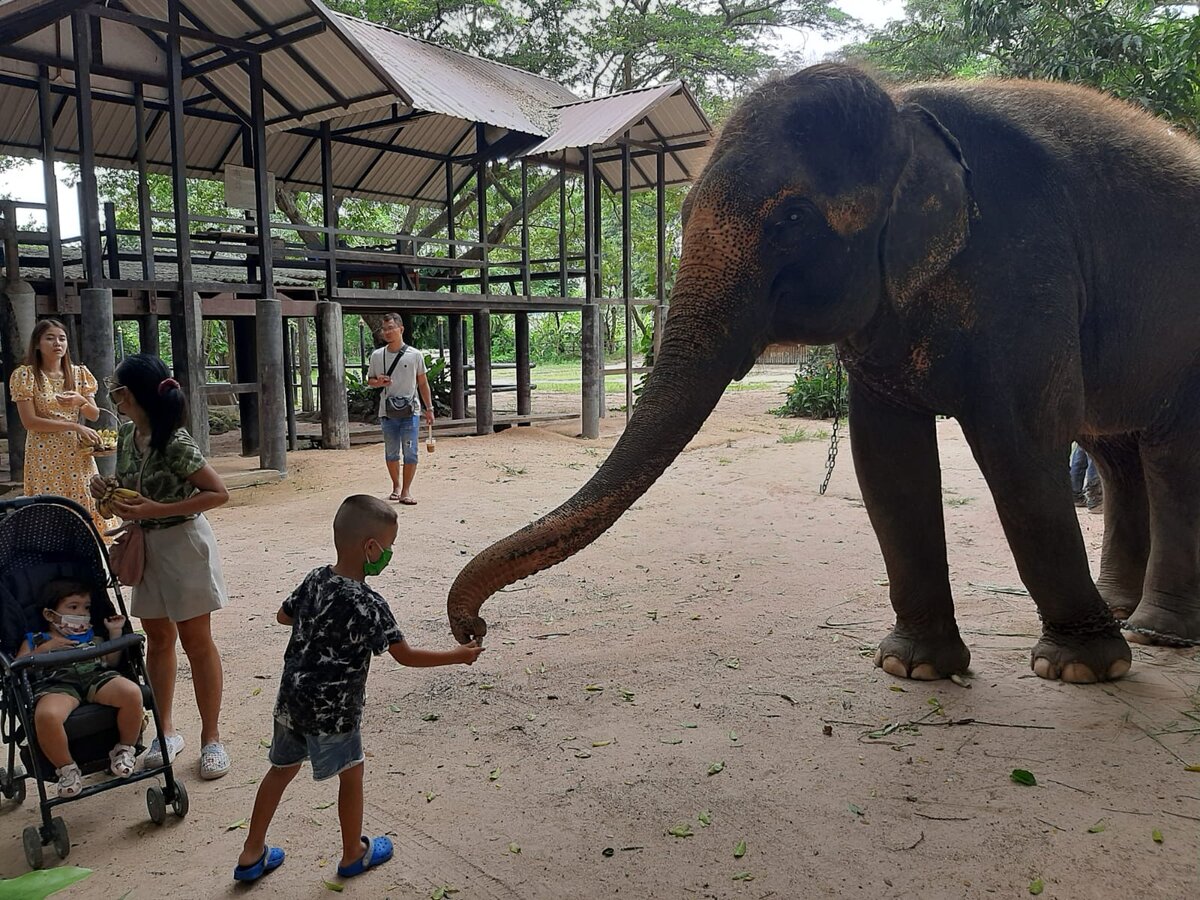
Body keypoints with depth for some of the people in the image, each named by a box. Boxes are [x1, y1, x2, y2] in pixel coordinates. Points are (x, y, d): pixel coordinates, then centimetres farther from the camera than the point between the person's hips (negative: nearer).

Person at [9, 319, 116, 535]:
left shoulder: (79, 373, 7)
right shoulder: (25, 375, -5)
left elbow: (94, 415, 7)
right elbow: (30, 421, -10)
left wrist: (80, 401, -15)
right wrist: (74, 426, -15)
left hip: (78, 454, 3)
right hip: (45, 456, -3)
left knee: (89, 508, 1)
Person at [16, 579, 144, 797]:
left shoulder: (92, 638, 33)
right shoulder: (35, 641, 27)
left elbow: (111, 661, 22)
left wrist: (115, 633, 15)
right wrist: (45, 649, 1)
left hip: (96, 676, 2)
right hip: (56, 685, -2)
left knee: (132, 692, -31)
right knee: (46, 716, -39)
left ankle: (124, 749, -6)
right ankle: (66, 768, -13)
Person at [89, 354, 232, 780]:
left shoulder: (175, 442, -22)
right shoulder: (127, 433, 1)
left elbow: (218, 493, -21)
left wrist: (156, 510, -25)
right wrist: (108, 491, -6)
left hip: (183, 543, -7)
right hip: (145, 544, 7)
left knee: (196, 640, 3)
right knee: (158, 639, 15)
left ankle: (211, 739, 15)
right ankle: (166, 731, 29)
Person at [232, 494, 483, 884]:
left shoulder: (315, 579, -5)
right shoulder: (369, 606, -25)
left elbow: (283, 615, 14)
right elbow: (407, 656, -17)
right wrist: (459, 655, -6)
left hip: (291, 700, 7)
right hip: (332, 710, -7)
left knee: (282, 769, 22)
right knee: (350, 774, 15)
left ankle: (252, 855, 35)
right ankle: (354, 854, 33)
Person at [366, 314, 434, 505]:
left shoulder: (415, 355, 0)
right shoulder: (377, 356, 4)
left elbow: (423, 383, 8)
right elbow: (370, 380, 14)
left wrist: (429, 408, 8)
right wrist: (379, 382, -10)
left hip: (411, 411, -2)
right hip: (387, 412, 2)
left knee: (410, 452, -5)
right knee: (391, 453, 11)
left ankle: (406, 490, 3)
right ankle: (396, 485, 27)